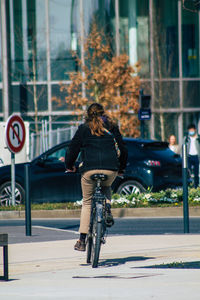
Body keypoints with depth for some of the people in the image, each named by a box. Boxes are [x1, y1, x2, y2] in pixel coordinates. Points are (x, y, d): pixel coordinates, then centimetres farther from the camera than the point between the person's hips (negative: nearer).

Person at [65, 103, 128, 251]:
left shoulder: (84, 129, 9)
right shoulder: (112, 128, 15)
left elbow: (74, 148, 7)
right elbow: (123, 149, 18)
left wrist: (69, 166, 23)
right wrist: (121, 168, 31)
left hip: (89, 169, -2)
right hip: (111, 170, 2)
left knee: (87, 202, 11)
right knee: (106, 188, 35)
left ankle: (82, 240, 6)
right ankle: (107, 209, 4)